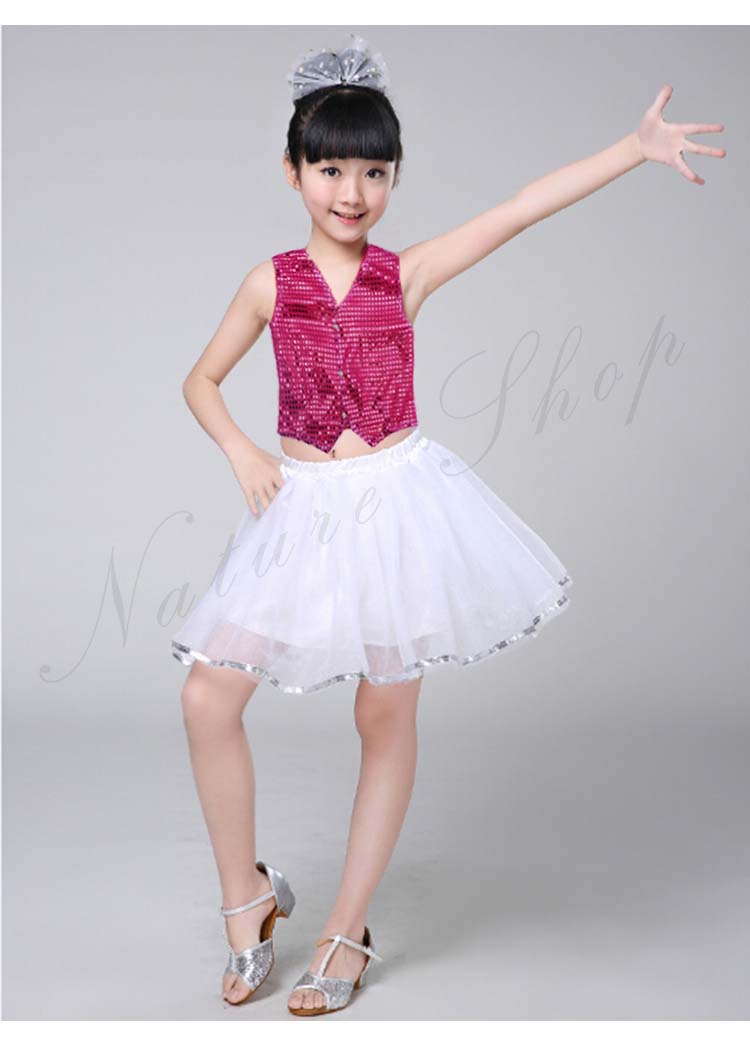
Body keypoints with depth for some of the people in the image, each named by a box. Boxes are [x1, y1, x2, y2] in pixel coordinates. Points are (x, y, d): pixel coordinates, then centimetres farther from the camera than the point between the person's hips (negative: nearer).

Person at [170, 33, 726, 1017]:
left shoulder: (407, 272, -1)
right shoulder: (271, 282, 1)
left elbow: (526, 207, -8)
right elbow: (201, 382, 12)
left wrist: (635, 146, -14)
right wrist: (243, 455, -4)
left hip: (398, 502, -1)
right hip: (303, 506, 1)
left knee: (387, 717, 5)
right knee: (208, 697, -7)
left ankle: (347, 930, 20)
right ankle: (248, 896, 15)